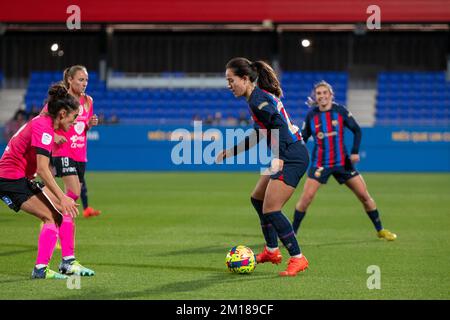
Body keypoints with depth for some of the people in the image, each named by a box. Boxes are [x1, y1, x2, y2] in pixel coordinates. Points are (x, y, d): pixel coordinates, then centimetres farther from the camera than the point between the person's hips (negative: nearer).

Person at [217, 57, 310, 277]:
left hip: (292, 157, -11)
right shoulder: (260, 96, 15)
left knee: (270, 209, -12)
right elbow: (259, 135, 25)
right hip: (287, 157, 11)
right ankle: (272, 251, 32)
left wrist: (279, 157, -35)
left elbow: (280, 125, -27)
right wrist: (230, 152, 28)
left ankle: (297, 259, -5)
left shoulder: (257, 99, -15)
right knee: (257, 199, 22)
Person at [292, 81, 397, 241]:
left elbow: (356, 130, 3)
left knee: (364, 195, 2)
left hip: (342, 162, 1)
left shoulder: (340, 111, -3)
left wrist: (355, 152, -8)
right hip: (320, 164, -1)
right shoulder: (311, 115, -1)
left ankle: (380, 230, 18)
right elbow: (303, 138, 7)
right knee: (306, 198, -15)